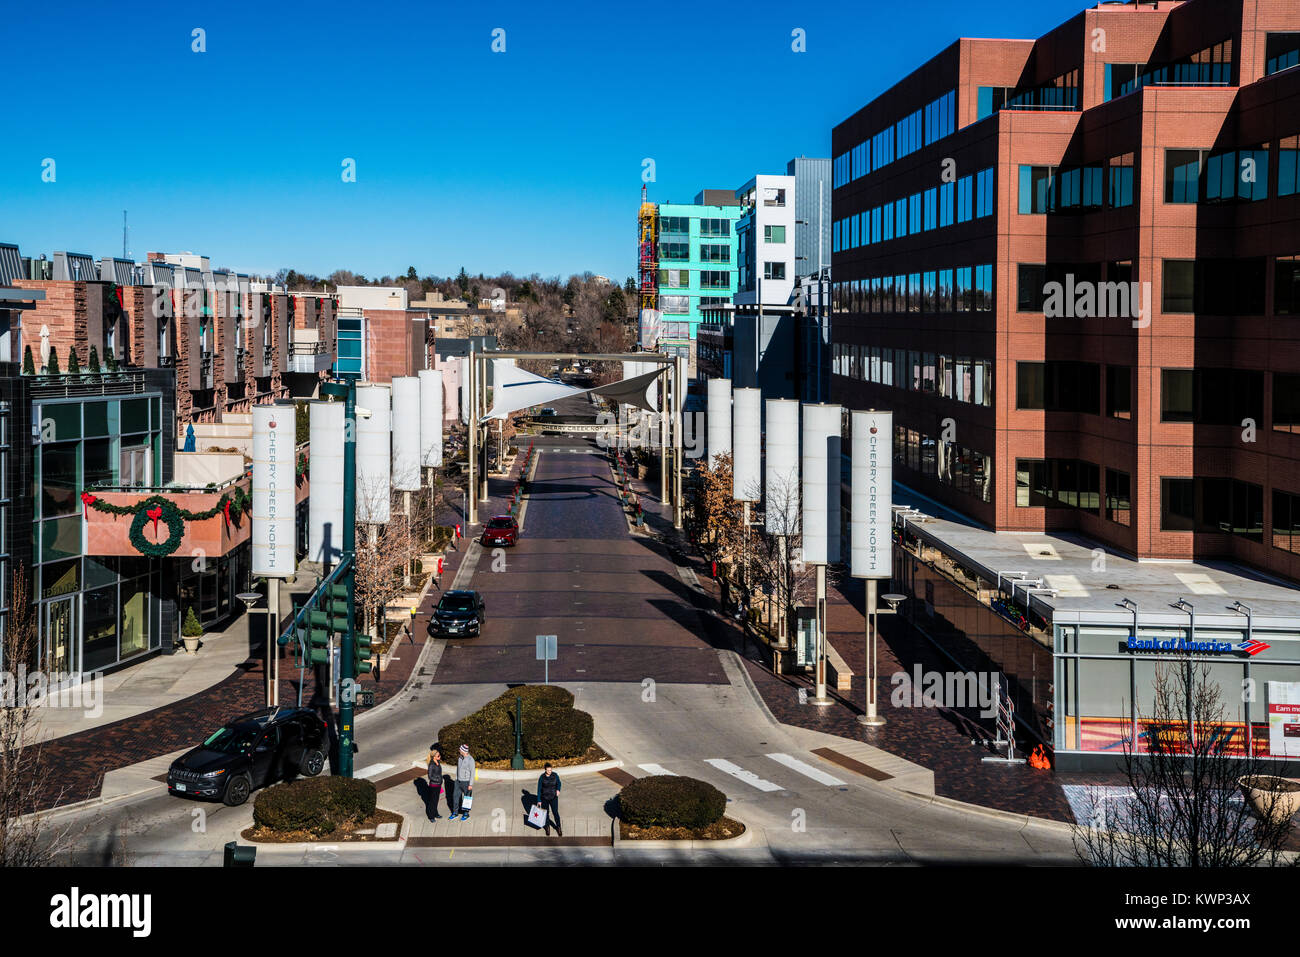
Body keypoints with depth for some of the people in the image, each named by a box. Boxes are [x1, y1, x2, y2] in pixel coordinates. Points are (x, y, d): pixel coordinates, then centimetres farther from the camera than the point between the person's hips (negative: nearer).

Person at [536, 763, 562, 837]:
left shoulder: (555, 775, -12)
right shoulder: (541, 778, -17)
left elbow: (558, 783, 5)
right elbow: (539, 789, -10)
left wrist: (558, 790, -15)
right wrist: (539, 800, -9)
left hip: (553, 797, 0)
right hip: (544, 798, 0)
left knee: (555, 813, -1)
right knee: (546, 813, 13)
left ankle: (558, 827, 20)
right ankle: (548, 827, 35)